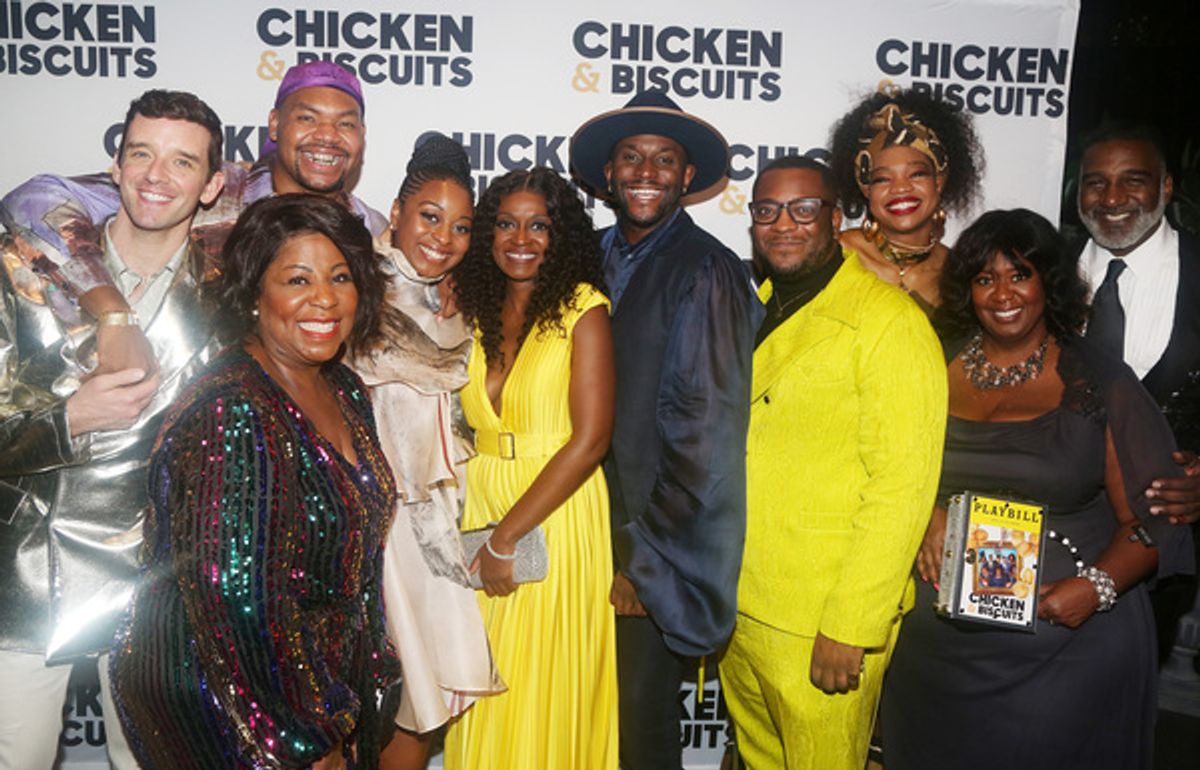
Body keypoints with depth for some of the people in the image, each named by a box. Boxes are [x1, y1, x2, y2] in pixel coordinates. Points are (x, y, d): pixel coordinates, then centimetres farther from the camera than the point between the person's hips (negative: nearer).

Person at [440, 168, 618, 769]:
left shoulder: (582, 308, -9)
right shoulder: (475, 309, 7)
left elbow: (590, 439, -15)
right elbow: (464, 423, 11)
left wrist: (507, 537, -13)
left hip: (557, 514, -5)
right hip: (481, 510, 5)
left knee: (545, 688, 7)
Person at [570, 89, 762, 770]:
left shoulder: (706, 272, -12)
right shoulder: (599, 258, 7)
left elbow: (703, 430, -16)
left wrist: (645, 556, -13)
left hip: (660, 546, -6)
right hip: (593, 531, 6)